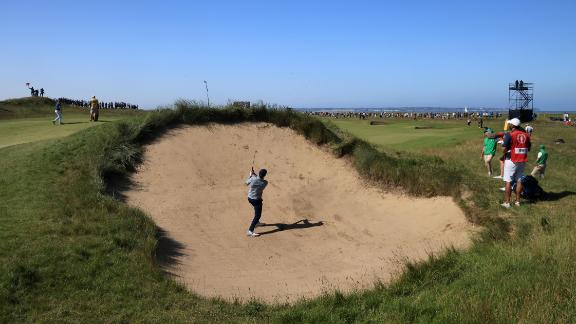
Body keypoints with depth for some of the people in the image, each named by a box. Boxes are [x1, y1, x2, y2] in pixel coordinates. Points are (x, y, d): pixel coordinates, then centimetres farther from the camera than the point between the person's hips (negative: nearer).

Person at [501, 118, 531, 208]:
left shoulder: (510, 135, -14)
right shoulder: (526, 135, 5)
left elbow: (504, 149, -17)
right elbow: (528, 149, 12)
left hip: (511, 161, -5)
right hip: (522, 161, 5)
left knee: (508, 182, -1)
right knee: (519, 181, 12)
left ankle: (507, 202, 0)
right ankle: (517, 201, 18)